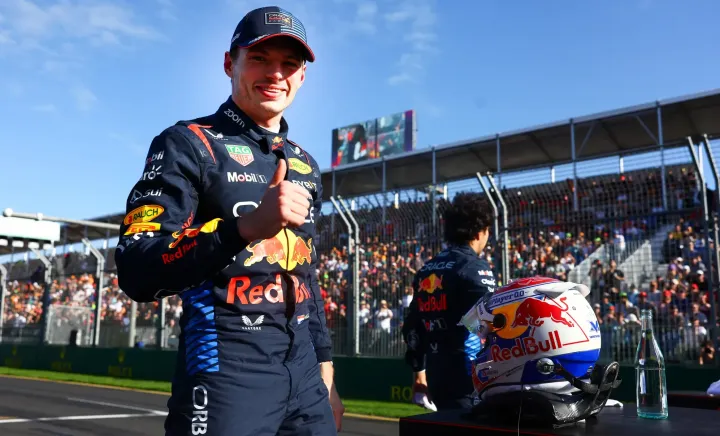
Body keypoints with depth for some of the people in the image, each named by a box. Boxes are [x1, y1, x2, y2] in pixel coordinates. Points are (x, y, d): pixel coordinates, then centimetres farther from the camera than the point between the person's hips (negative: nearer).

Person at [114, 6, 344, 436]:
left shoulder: (305, 164, 13)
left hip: (304, 370, 6)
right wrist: (248, 225, -29)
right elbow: (137, 273, -16)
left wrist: (326, 373, 14)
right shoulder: (188, 144, -6)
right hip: (225, 370, -6)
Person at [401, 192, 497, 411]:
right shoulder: (474, 267, -10)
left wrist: (419, 370, 25)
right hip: (467, 373, -7)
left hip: (435, 372, 7)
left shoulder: (426, 270, 12)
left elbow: (412, 325, 16)